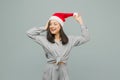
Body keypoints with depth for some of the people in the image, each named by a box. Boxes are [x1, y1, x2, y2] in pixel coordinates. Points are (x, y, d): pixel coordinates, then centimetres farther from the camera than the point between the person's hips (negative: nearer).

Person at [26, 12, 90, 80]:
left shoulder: (69, 39, 4)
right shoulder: (44, 39, 2)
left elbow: (86, 38, 4)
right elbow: (29, 33, 0)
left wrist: (80, 22, 3)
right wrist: (44, 28, 3)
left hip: (63, 71, 1)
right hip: (50, 71, -1)